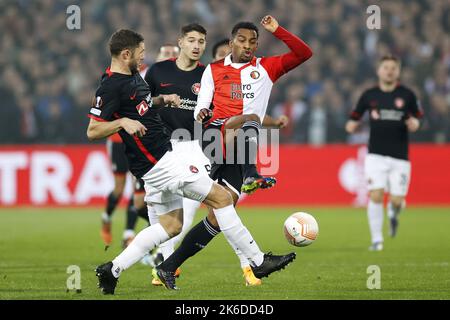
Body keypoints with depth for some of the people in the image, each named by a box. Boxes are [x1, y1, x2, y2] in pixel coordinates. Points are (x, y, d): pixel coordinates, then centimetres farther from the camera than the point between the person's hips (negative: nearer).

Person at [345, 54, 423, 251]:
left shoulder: (407, 95, 3)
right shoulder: (369, 95, 4)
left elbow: (416, 121, 11)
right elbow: (355, 117, 14)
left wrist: (414, 124, -11)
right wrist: (352, 125, -8)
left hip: (400, 157, 0)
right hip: (376, 155, 0)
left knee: (397, 200, -3)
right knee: (376, 195, -13)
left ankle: (393, 213, 36)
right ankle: (377, 239, -1)